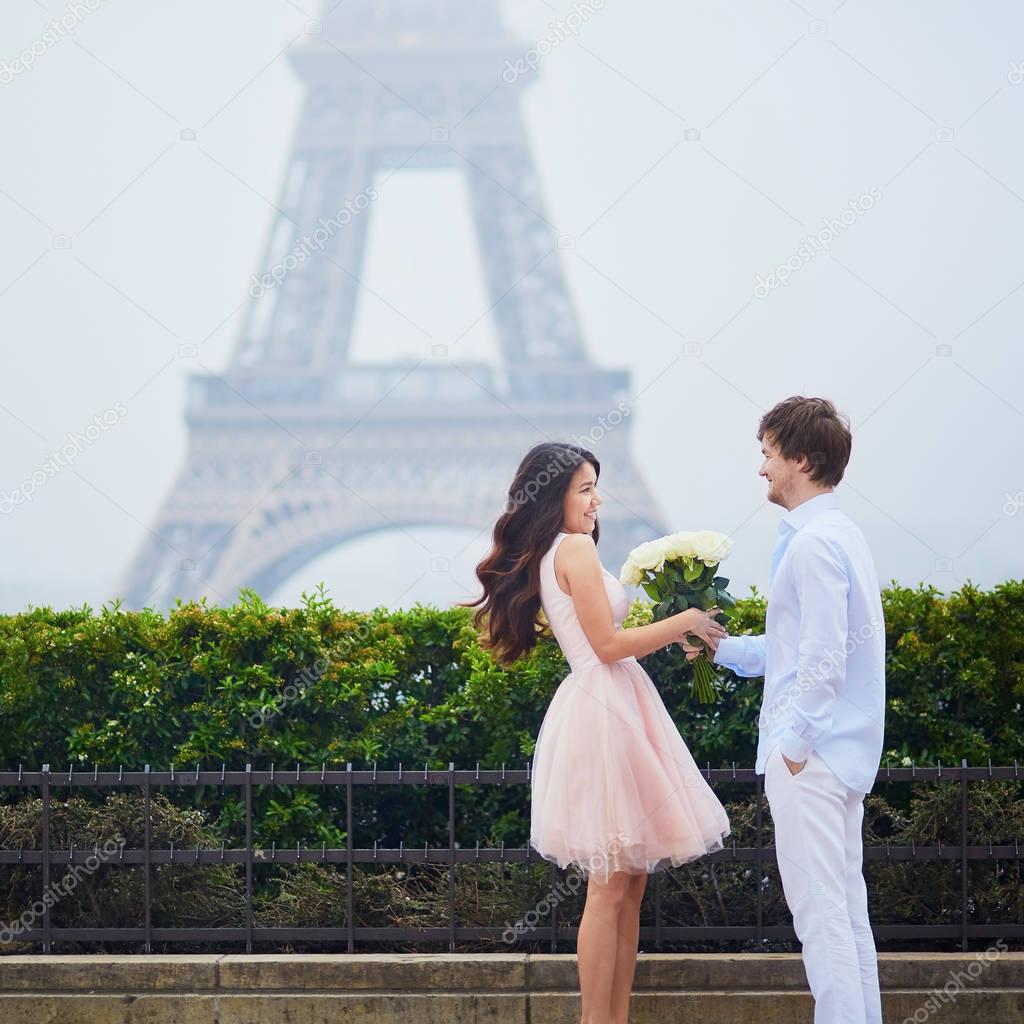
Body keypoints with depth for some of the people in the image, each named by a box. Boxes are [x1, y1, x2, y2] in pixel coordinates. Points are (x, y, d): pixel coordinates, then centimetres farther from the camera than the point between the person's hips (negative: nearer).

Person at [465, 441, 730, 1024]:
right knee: (611, 888, -7)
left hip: (605, 710, 10)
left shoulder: (544, 557, 17)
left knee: (630, 882, 10)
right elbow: (608, 645, -14)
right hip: (604, 712, -10)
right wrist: (684, 621, -4)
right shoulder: (575, 548, -10)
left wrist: (671, 637, 16)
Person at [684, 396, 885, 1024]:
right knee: (846, 910, 12)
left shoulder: (813, 543, -16)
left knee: (819, 912, -9)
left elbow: (823, 660, -22)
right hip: (847, 756, 10)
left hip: (810, 758, -10)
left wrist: (793, 744, -17)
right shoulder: (842, 536, 15)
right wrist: (718, 647, 26)